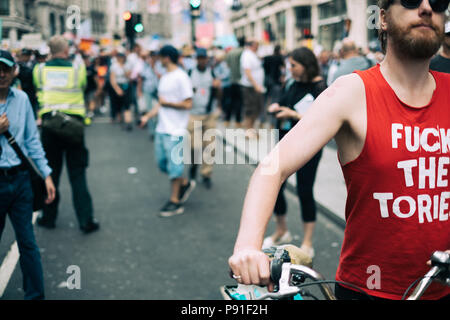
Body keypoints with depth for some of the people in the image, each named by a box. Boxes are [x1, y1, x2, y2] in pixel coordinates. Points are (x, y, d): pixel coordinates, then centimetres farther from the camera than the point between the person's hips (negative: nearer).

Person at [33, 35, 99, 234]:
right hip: (74, 124, -1)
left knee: (50, 172, 12)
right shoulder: (78, 69, -1)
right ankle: (86, 220, 3)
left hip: (49, 123, 1)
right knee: (77, 173, 4)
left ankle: (48, 217, 20)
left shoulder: (39, 70, 2)